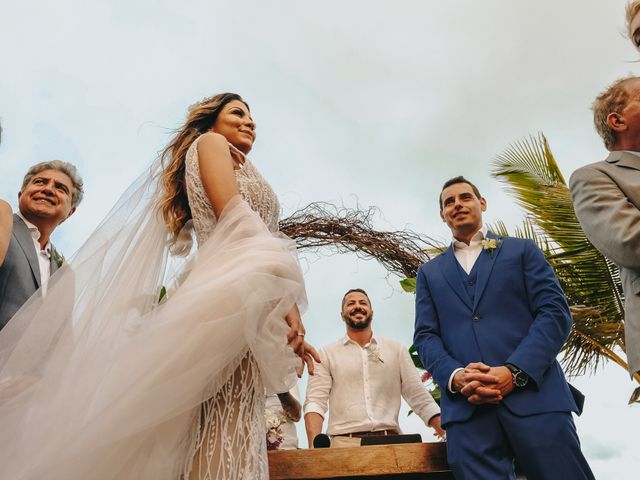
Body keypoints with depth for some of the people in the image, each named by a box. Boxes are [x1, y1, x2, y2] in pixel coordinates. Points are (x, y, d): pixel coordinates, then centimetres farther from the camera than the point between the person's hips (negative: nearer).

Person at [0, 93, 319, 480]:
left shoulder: (238, 170, 33)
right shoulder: (210, 142, 12)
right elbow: (234, 216, -5)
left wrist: (291, 328, 15)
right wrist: (286, 302, -13)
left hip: (246, 301, 8)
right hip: (230, 290, -8)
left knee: (226, 442, -1)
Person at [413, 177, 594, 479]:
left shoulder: (522, 250, 15)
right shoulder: (429, 272, 21)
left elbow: (556, 312, 3)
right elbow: (425, 336, 11)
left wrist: (515, 371, -12)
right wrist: (455, 376, -11)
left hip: (535, 394, -1)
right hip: (466, 406, 1)